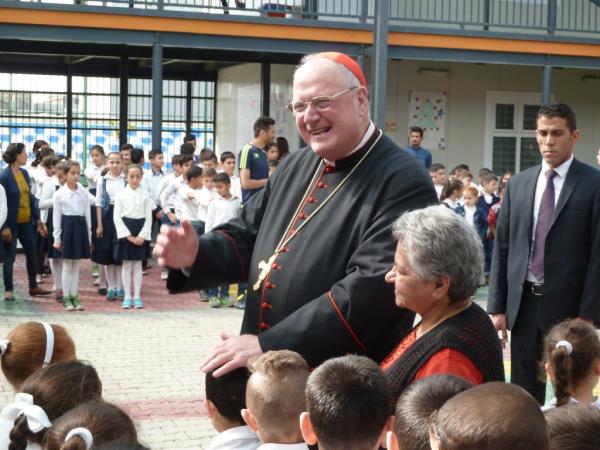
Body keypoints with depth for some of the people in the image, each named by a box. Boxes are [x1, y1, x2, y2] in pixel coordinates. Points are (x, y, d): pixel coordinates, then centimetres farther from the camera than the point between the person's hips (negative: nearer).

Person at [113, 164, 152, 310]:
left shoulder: (145, 195, 3)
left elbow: (148, 217, 1)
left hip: (141, 233, 1)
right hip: (125, 232, -1)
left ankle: (137, 296, 9)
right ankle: (127, 296, 9)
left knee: (138, 265, 5)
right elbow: (117, 217, -5)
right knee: (126, 265, 3)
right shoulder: (121, 195, -1)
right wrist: (128, 235, -11)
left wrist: (142, 235, -10)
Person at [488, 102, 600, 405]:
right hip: (522, 303, 4)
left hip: (568, 305, -4)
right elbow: (502, 248, 9)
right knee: (523, 392, 10)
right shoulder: (518, 183, 9)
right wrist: (497, 306, 5)